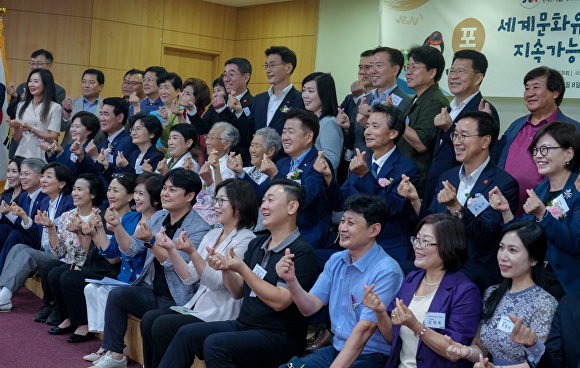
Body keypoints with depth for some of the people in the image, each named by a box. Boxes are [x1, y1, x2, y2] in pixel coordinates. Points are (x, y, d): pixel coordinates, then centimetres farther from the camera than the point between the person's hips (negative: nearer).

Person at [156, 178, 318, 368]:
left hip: (279, 337, -8)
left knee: (215, 344, -27)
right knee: (187, 333, -5)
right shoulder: (257, 243, 11)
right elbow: (238, 292, 14)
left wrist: (242, 269, -23)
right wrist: (225, 269, -6)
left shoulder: (301, 252, -13)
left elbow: (279, 302, -21)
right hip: (243, 324, 8)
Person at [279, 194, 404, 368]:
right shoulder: (336, 261, 7)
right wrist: (291, 280, -14)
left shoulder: (386, 272, -18)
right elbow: (310, 307, 3)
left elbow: (364, 329, -22)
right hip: (337, 349, 7)